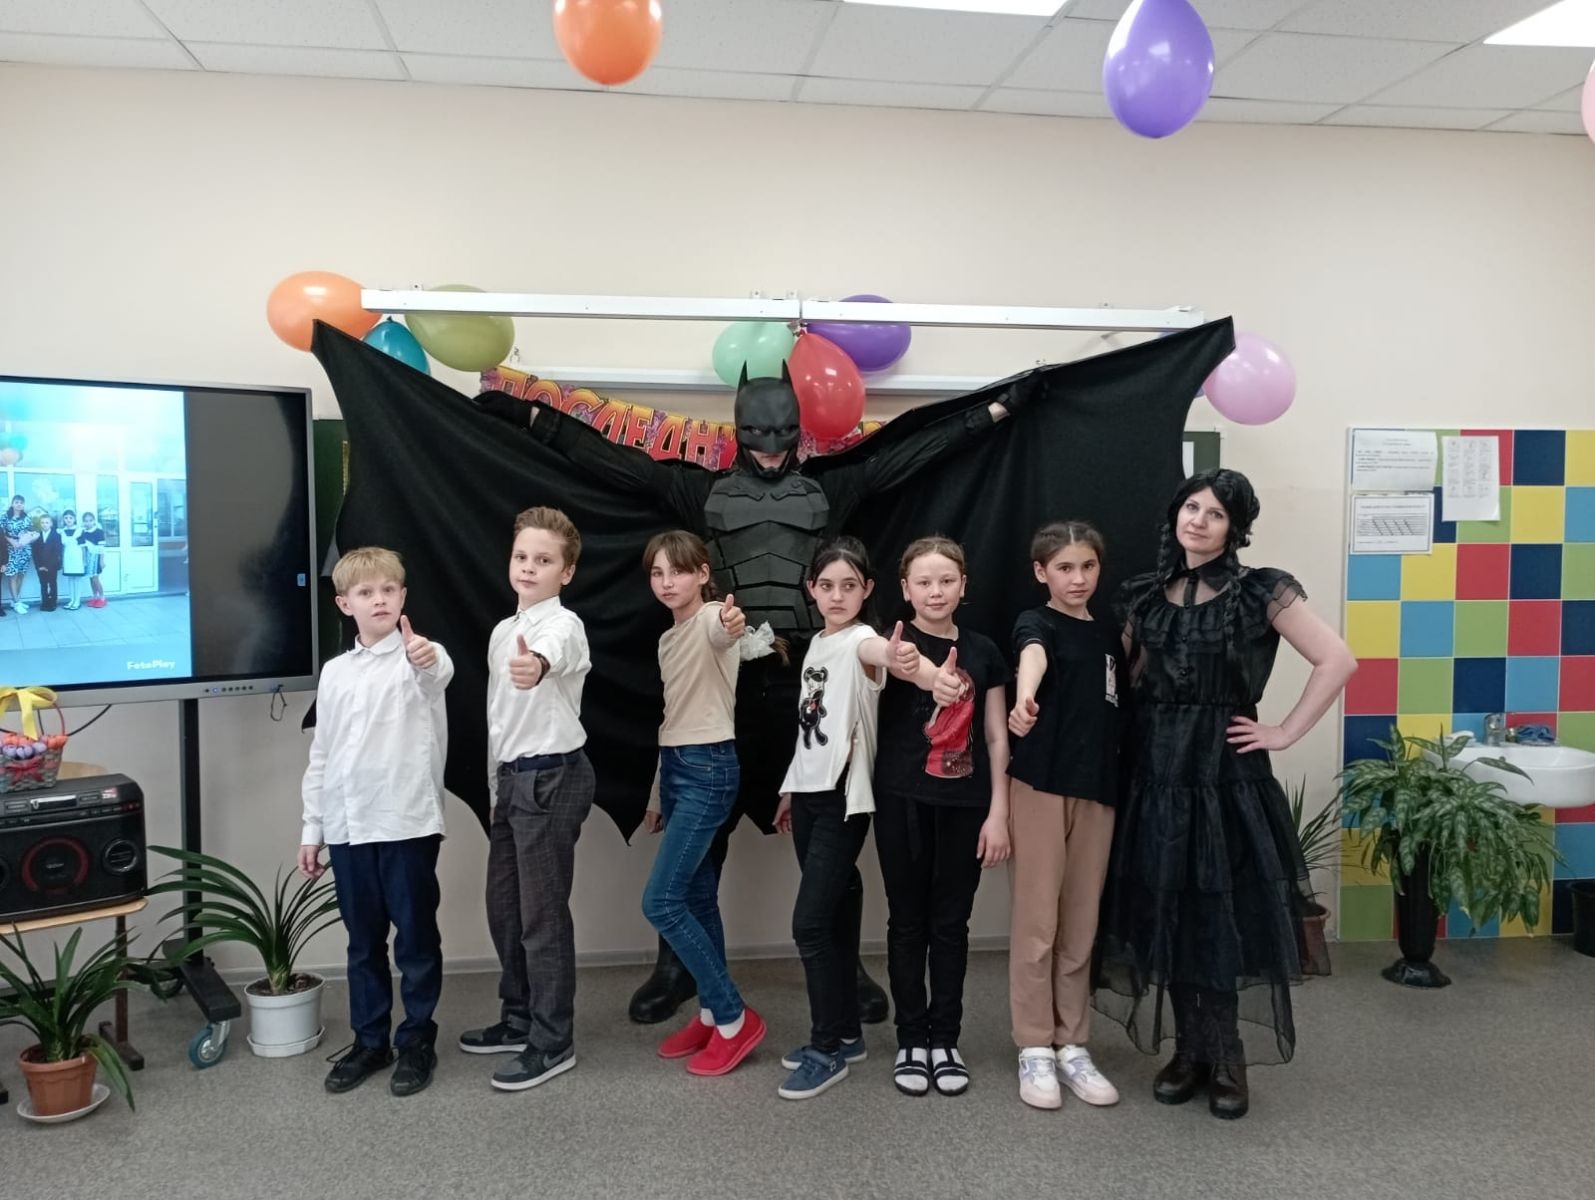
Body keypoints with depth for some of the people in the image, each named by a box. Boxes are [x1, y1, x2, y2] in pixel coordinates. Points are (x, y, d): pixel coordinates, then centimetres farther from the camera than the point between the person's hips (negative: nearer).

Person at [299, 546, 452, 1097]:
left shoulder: (417, 656, -5)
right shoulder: (335, 671, 10)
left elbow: (439, 674, -32)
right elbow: (321, 756, 15)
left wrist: (429, 658, -56)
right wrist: (312, 828, 14)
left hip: (408, 823, -5)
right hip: (348, 826, 5)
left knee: (416, 939, 7)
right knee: (363, 942, 15)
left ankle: (417, 1042, 22)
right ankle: (369, 1041, 29)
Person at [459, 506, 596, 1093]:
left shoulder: (563, 625, -15)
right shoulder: (502, 632, 12)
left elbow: (554, 650, -42)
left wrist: (538, 666, -64)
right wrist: (498, 782, 19)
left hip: (552, 777, -9)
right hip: (513, 776, 9)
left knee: (543, 912, -2)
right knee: (503, 904, 17)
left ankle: (553, 1042, 12)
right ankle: (520, 1019, 34)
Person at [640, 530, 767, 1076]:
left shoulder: (711, 619, -13)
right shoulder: (668, 639, 13)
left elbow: (722, 632, -40)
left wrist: (733, 628, -65)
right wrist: (659, 795, 21)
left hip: (709, 767, -9)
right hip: (675, 766, 9)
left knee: (660, 902, -10)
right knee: (696, 898, 13)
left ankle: (735, 1017, 2)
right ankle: (713, 1013, 25)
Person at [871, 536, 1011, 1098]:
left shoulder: (983, 650, 5)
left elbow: (996, 737, 6)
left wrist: (998, 812, 1)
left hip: (965, 804, 2)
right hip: (903, 801, -2)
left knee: (951, 923, 10)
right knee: (908, 921, 8)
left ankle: (946, 1040, 22)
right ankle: (911, 1040, 21)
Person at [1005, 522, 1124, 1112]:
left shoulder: (1110, 635, 13)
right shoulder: (1036, 622, -5)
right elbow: (1032, 654, -30)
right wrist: (1024, 698, -51)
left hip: (1097, 787, 5)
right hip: (1041, 783, -5)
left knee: (1082, 925, 10)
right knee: (1037, 921, 0)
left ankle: (1072, 1045, 20)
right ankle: (1034, 1049, 11)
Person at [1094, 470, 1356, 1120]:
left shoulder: (1262, 592, -5)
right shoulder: (1146, 595, 8)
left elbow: (1337, 660, -9)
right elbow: (1126, 677, 18)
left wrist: (1285, 733, -9)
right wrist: (1135, 736, 4)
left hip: (1228, 774, -4)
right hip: (1156, 773, 4)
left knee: (1223, 916, 0)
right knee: (1167, 914, 8)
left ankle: (1226, 1059, 17)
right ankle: (1190, 1051, 22)